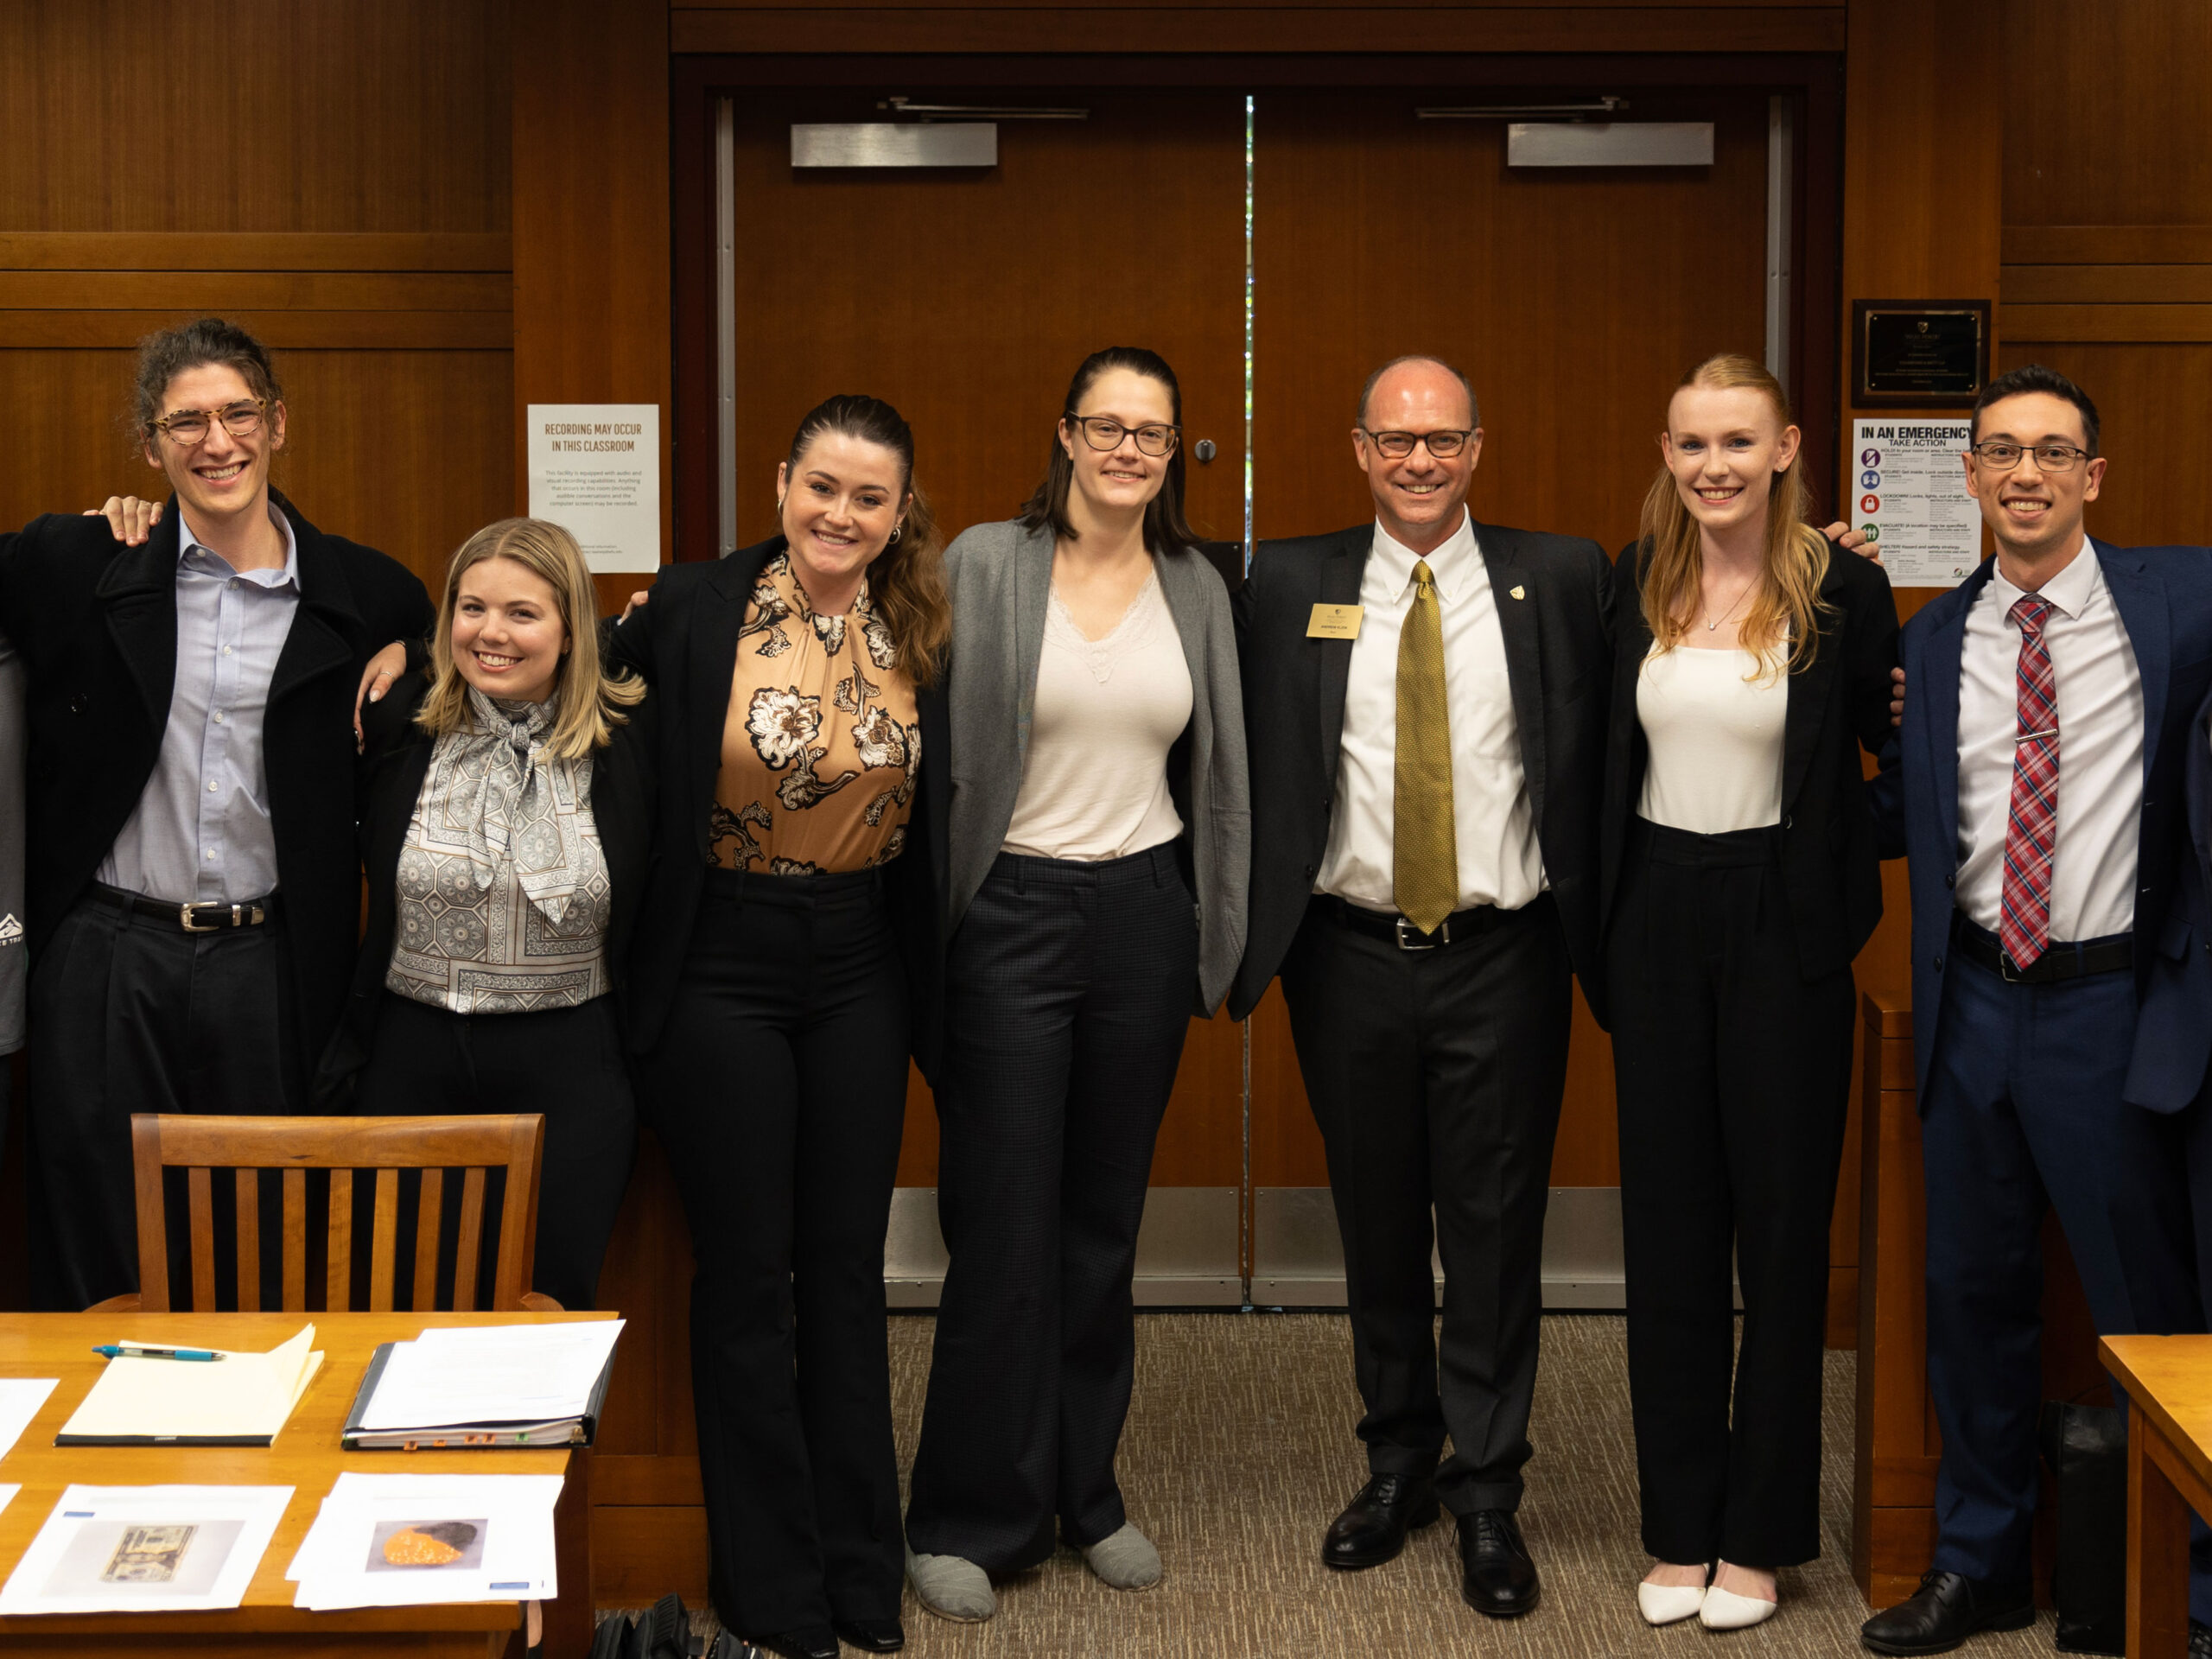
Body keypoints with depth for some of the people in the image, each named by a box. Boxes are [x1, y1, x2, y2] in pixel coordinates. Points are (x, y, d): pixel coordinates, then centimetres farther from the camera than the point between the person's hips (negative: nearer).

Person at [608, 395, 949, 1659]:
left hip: (859, 969, 3)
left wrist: (928, 990, 4)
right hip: (724, 969, -3)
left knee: (848, 1269, 10)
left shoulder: (920, 638, 0)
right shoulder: (695, 610, -8)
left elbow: (932, 811, 8)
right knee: (747, 1273, 6)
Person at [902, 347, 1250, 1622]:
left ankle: (1085, 1492, 24)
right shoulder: (985, 565, -3)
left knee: (1107, 1222, 11)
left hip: (1145, 910, 4)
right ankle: (974, 1518, 12)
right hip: (1012, 911, -3)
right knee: (1004, 1229, 0)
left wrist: (1217, 938, 12)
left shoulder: (1197, 587, 8)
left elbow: (1218, 769, 13)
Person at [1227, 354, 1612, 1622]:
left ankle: (1488, 1496, 14)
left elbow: (1600, 755, -1)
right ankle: (1400, 1462, 28)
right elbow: (1250, 763, 2)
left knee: (1496, 1232, 3)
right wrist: (1255, 935, -4)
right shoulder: (1292, 587, 3)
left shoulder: (1560, 580, 0)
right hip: (1351, 956, 1)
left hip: (1504, 957, -1)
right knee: (1378, 1228, 13)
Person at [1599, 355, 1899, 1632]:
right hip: (1658, 917, 3)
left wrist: (1854, 862, -7)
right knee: (1670, 1217, 8)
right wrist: (1599, 915, 6)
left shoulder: (1845, 591, -7)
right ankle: (1680, 1526, 19)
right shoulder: (1635, 584, 4)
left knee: (1781, 1216, 4)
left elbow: (1901, 746, 3)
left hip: (1783, 923, -3)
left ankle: (1762, 1535, 16)